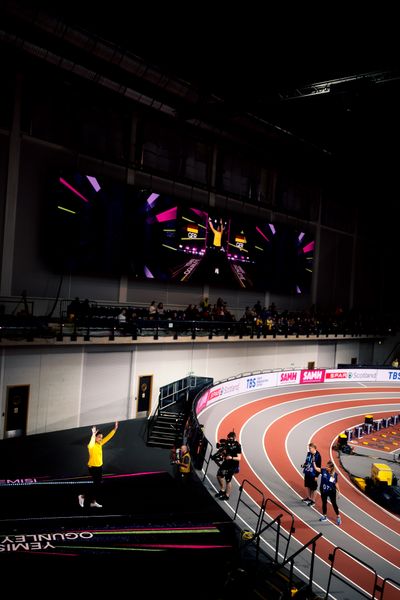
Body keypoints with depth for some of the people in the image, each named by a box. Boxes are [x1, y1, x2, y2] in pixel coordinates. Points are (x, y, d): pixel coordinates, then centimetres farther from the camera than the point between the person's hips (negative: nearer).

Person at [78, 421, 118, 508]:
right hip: (93, 467, -8)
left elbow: (108, 437, 6)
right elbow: (90, 445, -44)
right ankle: (82, 496, 10)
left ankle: (93, 502, 20)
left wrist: (115, 428, 0)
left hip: (99, 467, 8)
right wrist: (93, 434, -56)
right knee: (97, 485, -5)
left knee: (98, 485, 10)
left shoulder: (100, 444, 3)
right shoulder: (92, 445, -19)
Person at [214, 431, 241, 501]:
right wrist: (222, 451, -17)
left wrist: (231, 458, -34)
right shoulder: (227, 443, -1)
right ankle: (222, 490, 33)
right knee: (219, 475, 14)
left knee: (228, 480, 2)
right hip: (226, 462, 7)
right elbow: (223, 454, 5)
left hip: (233, 465, -7)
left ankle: (227, 496, 20)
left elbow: (239, 458, -19)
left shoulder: (237, 446, -18)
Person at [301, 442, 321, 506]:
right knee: (307, 485, 21)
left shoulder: (317, 455, -19)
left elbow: (318, 467, -16)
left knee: (313, 488, 7)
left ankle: (313, 500, 23)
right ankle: (308, 497, 40)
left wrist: (317, 476, -14)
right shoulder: (309, 453, -1)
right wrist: (304, 465, -6)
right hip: (307, 472, 7)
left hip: (313, 474, -7)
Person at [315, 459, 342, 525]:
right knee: (324, 503, 16)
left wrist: (338, 491, 0)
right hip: (323, 491, 2)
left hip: (332, 491, -2)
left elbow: (336, 483, -1)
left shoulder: (335, 474, -12)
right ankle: (324, 516, 32)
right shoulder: (323, 471, -11)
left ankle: (338, 517, 22)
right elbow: (316, 468, -21)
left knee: (334, 503, 6)